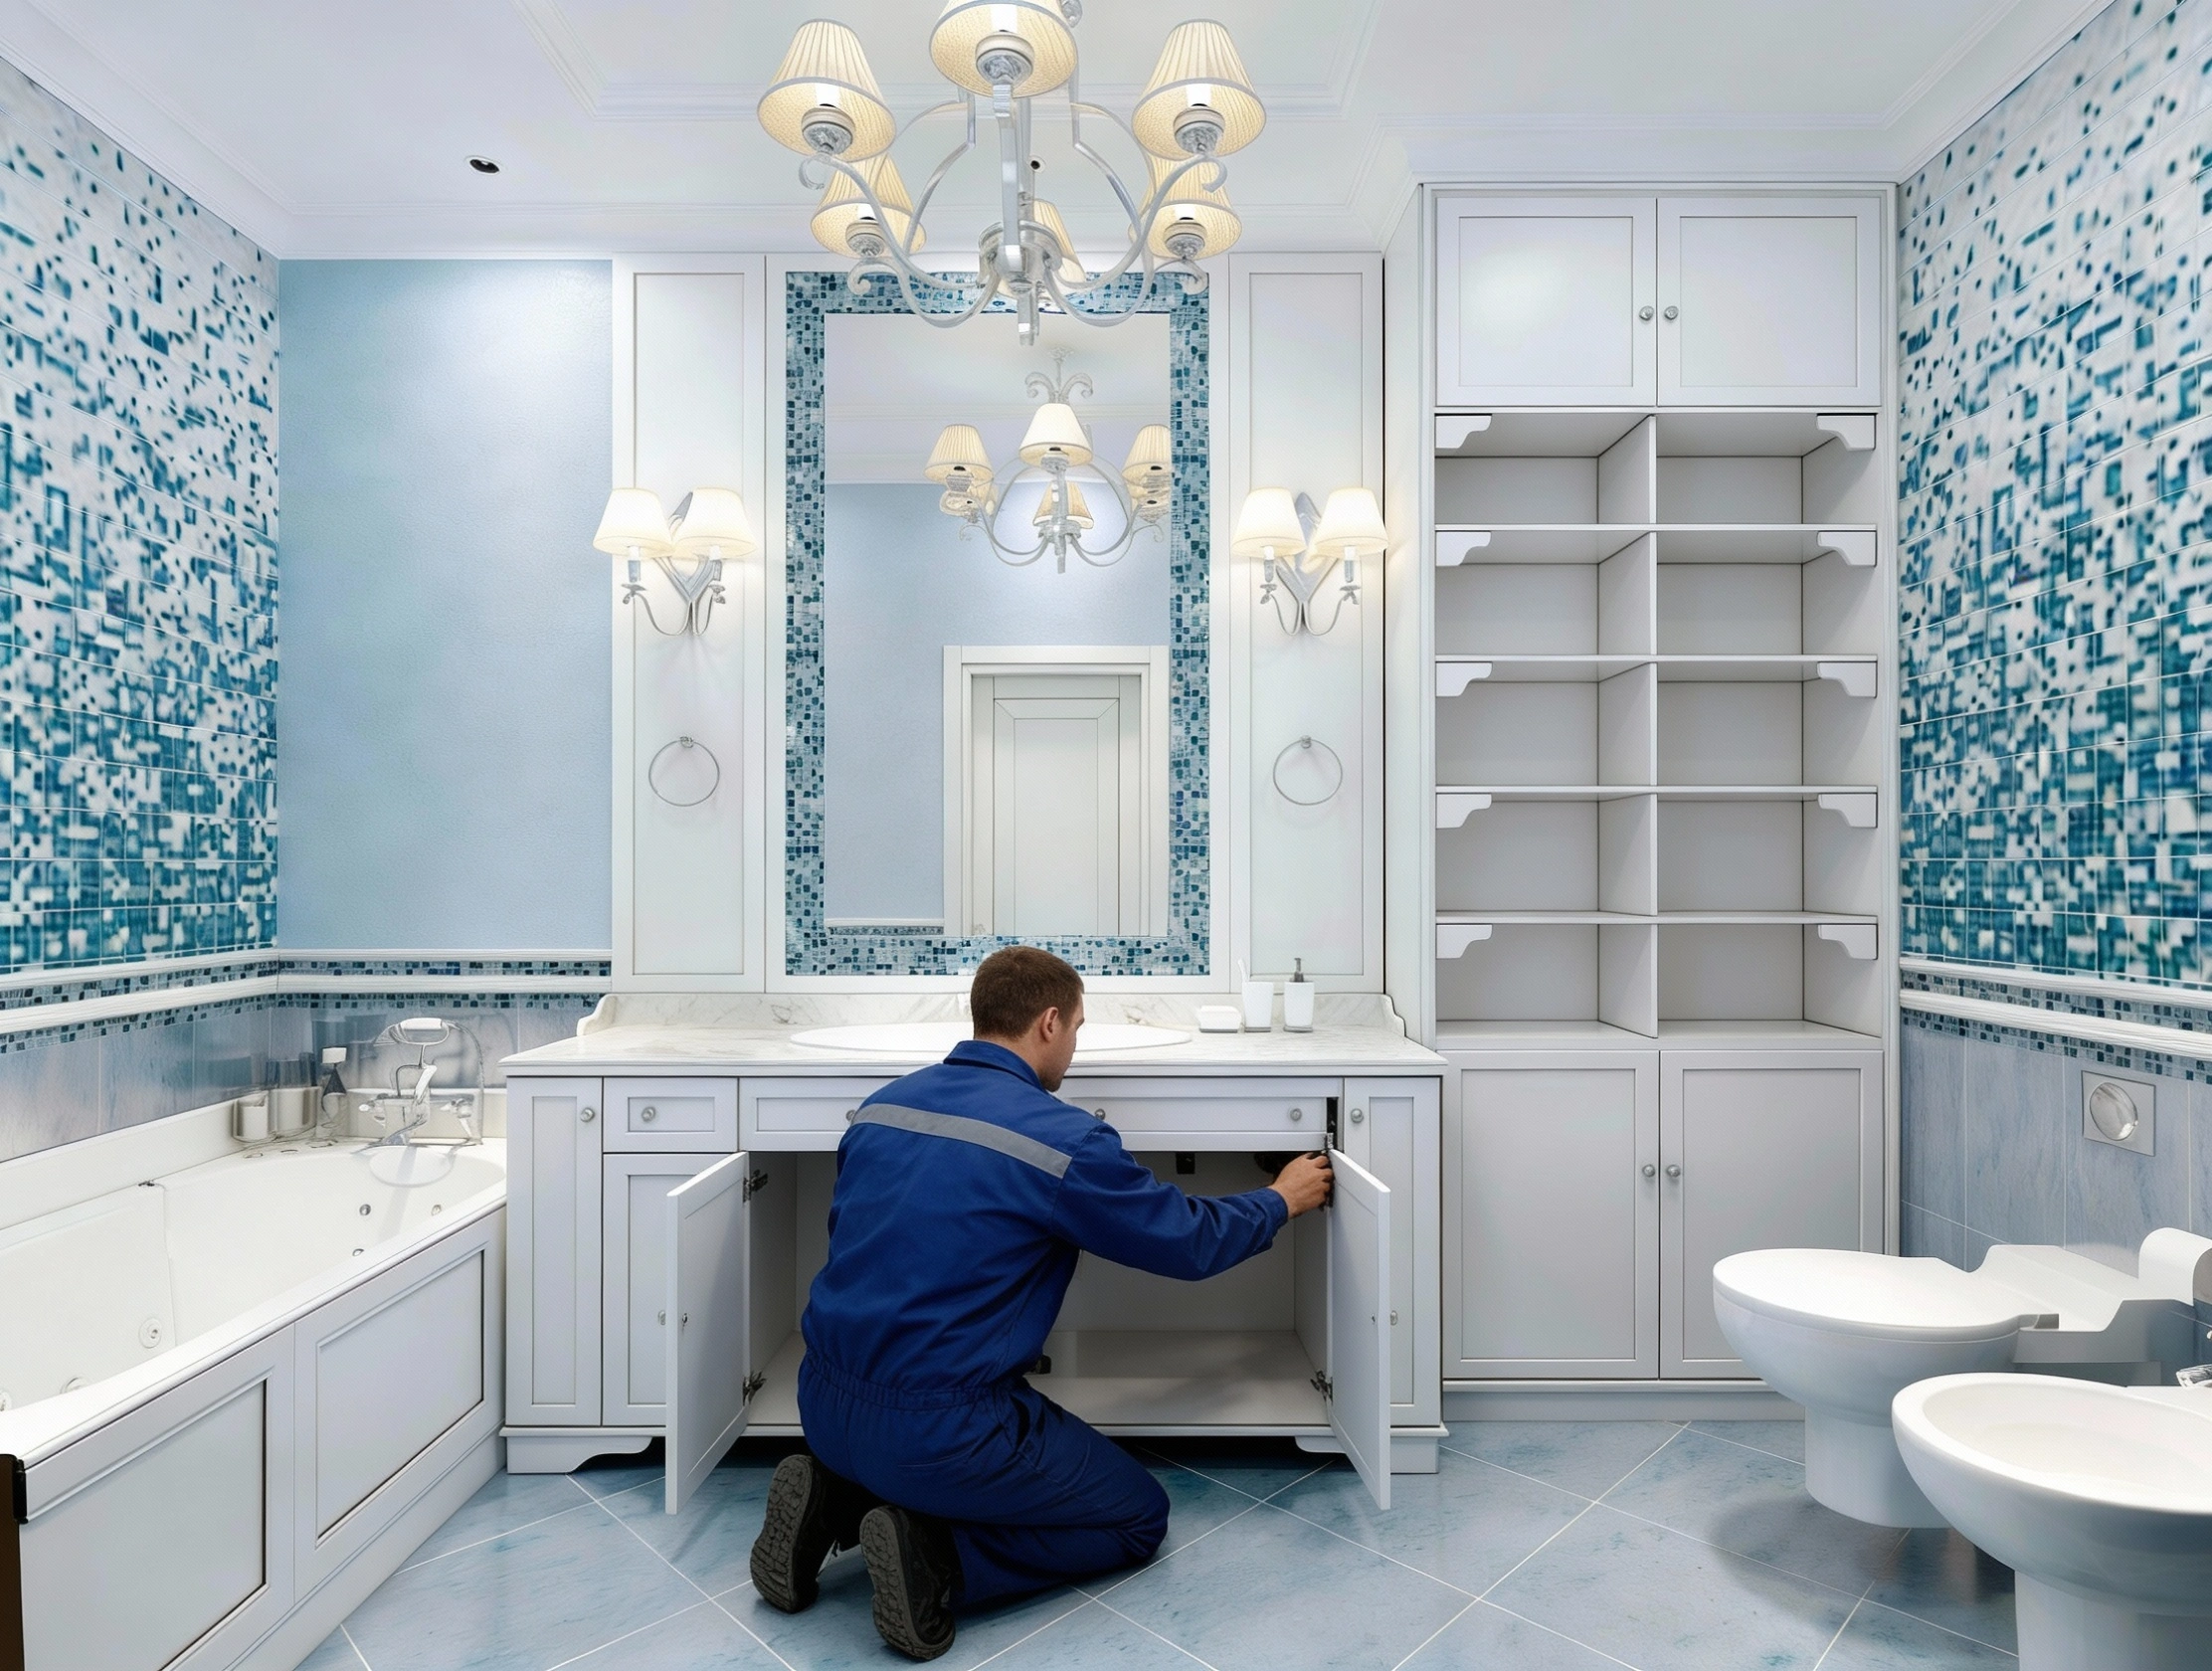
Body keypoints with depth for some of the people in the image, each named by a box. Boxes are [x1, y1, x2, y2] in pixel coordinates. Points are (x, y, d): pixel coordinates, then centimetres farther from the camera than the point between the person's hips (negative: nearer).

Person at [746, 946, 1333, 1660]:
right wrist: (1281, 1200, 16)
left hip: (824, 1408, 7)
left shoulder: (880, 1107, 3)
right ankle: (934, 1558, -4)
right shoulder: (1063, 1140, -16)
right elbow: (1191, 1242, -4)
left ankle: (833, 1498, 11)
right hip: (939, 1433, -7)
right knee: (1140, 1516, 14)